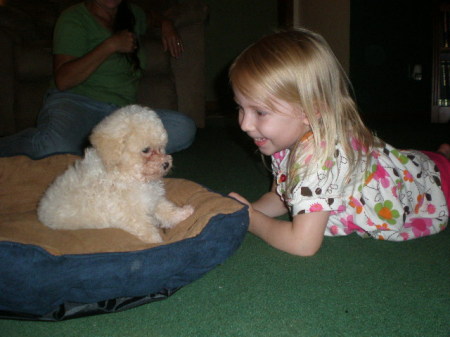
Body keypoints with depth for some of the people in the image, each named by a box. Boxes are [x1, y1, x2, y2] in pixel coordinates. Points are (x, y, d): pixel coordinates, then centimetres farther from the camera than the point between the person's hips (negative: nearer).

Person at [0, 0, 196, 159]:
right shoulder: (74, 18, 2)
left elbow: (153, 16, 47)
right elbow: (62, 80, -9)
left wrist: (166, 24, 22)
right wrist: (111, 45, -10)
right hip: (74, 101, -5)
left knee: (184, 128, -24)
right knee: (56, 145, -42)